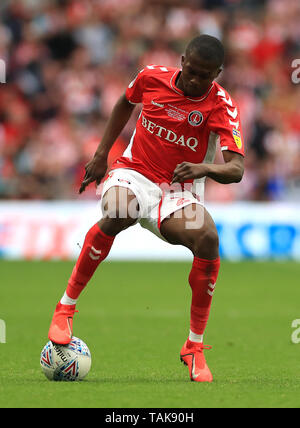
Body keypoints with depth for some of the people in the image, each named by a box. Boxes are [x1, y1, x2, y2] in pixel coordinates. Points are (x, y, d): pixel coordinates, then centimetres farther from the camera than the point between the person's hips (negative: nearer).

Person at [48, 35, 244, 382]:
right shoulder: (152, 78, -4)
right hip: (133, 173, 0)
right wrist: (101, 154, 15)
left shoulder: (222, 106, -12)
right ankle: (65, 308, -21)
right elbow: (125, 103, 20)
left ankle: (195, 346, -16)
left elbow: (236, 169, -21)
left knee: (207, 238, -31)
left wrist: (205, 168, -42)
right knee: (118, 214, -37)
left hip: (179, 191, 0)